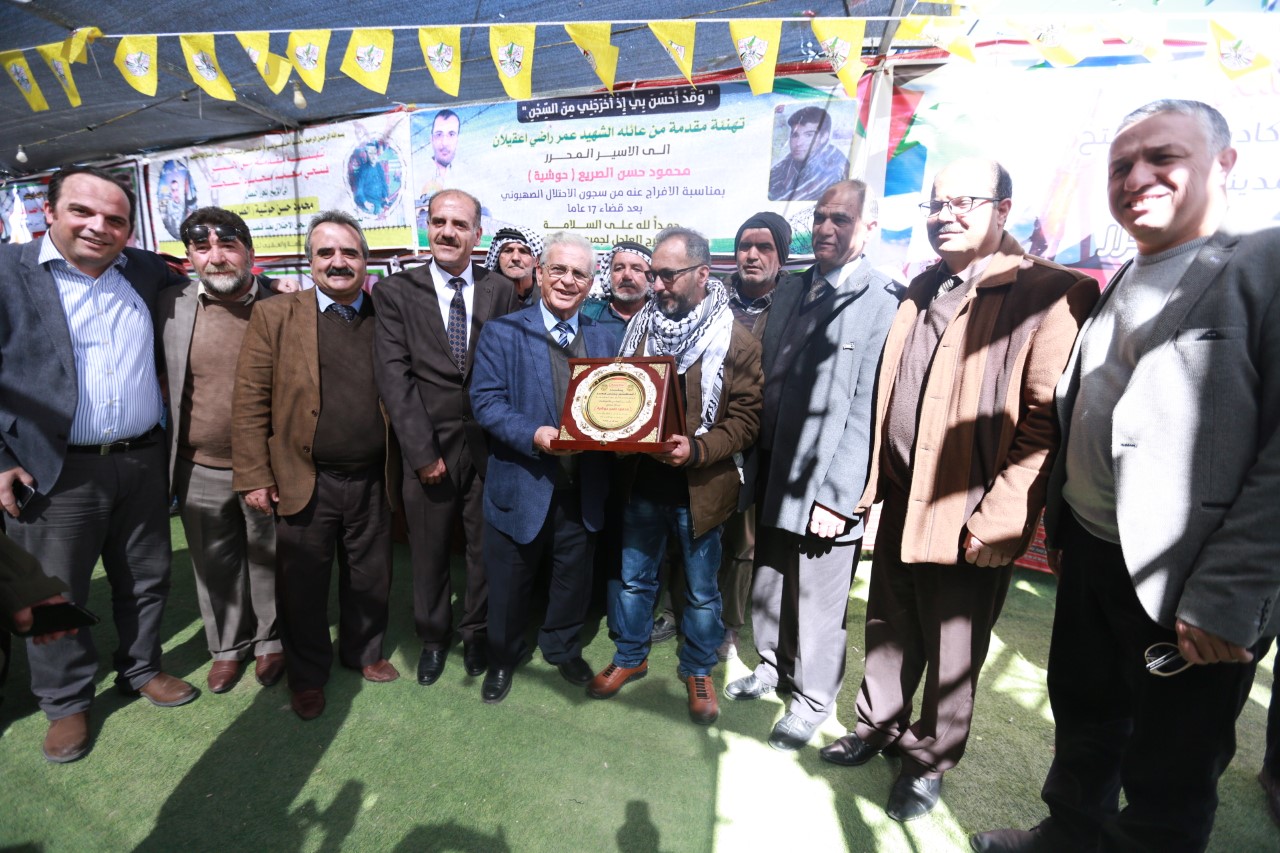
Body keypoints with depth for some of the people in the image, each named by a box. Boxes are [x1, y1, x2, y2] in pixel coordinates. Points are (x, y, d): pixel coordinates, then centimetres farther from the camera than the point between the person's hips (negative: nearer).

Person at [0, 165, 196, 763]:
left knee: (146, 580, 16)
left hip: (143, 463, 4)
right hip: (54, 473, -3)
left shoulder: (145, 272, 6)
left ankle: (141, 669, 38)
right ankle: (66, 702, 32)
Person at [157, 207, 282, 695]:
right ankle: (229, 645, 40)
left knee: (269, 562, 15)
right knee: (215, 567, 18)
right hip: (201, 470, 2)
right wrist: (179, 415, 5)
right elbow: (157, 374, 13)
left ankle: (271, 640, 38)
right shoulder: (171, 305, -2)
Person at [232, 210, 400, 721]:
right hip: (305, 482, -2)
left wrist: (402, 466, 1)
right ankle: (307, 675, 35)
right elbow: (250, 401, -5)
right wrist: (254, 477, -9)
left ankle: (363, 652, 41)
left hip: (372, 482, 2)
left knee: (370, 579, 16)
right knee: (303, 586, 13)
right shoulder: (275, 315, -2)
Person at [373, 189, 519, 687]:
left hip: (489, 442, 1)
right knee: (428, 551, 13)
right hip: (429, 445, -1)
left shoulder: (500, 291, 4)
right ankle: (433, 637, 37)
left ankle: (477, 633, 37)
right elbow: (394, 375, -6)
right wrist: (421, 451, -12)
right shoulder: (396, 291, 0)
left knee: (486, 547, 13)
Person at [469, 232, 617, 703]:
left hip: (583, 486, 3)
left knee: (574, 576, 20)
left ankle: (563, 648, 46)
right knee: (510, 582, 15)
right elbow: (485, 400, -11)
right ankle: (502, 658, 41)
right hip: (522, 483, -3)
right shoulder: (502, 332, -4)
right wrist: (534, 434, -26)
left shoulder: (605, 339, 7)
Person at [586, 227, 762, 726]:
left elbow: (745, 420, -11)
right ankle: (630, 656, 41)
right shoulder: (641, 328, 5)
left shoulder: (736, 341, -9)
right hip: (642, 482, 4)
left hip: (699, 489, -3)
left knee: (701, 590, 15)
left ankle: (698, 670, 38)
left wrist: (695, 449, -24)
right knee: (633, 578, 18)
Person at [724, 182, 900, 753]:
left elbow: (868, 409, -16)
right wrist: (758, 470, 7)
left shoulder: (884, 301, -11)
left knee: (820, 600, 10)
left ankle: (813, 699, 34)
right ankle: (772, 669, 45)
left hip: (827, 487, -6)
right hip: (774, 478, 6)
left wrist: (837, 494, -17)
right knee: (768, 586, 20)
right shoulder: (789, 298, 11)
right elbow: (766, 386, 11)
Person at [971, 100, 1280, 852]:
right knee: (1083, 720, 23)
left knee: (1167, 788, 12)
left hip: (1185, 588, -6)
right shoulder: (1118, 288, 12)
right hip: (1089, 555, 6)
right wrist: (1059, 522, 11)